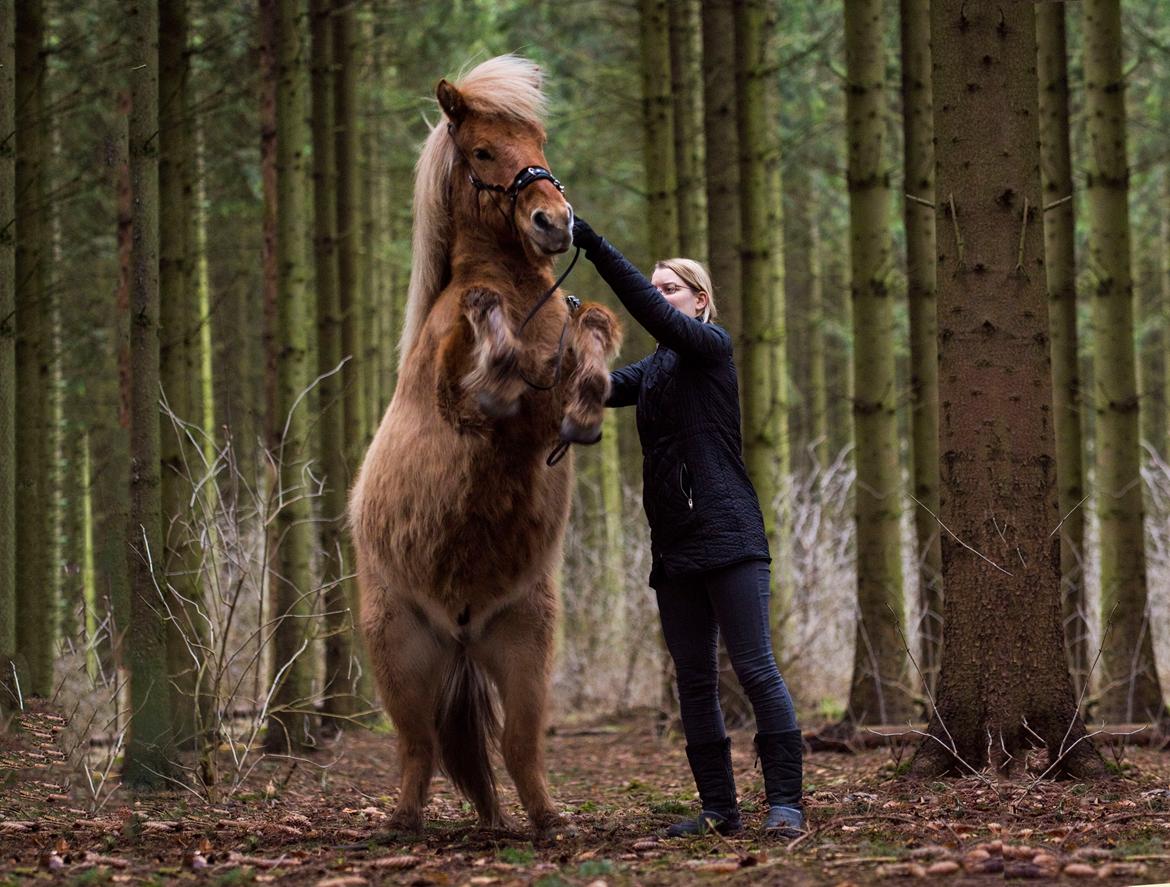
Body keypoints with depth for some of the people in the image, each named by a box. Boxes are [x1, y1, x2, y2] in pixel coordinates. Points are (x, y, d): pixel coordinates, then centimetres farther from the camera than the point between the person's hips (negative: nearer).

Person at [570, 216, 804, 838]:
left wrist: (595, 245, -23)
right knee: (694, 681, 6)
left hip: (728, 536, -8)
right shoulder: (652, 371, 21)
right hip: (673, 547, 8)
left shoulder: (712, 345, 0)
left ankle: (785, 803, -9)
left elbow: (652, 313, -16)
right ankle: (719, 809, 10)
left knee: (755, 669, -10)